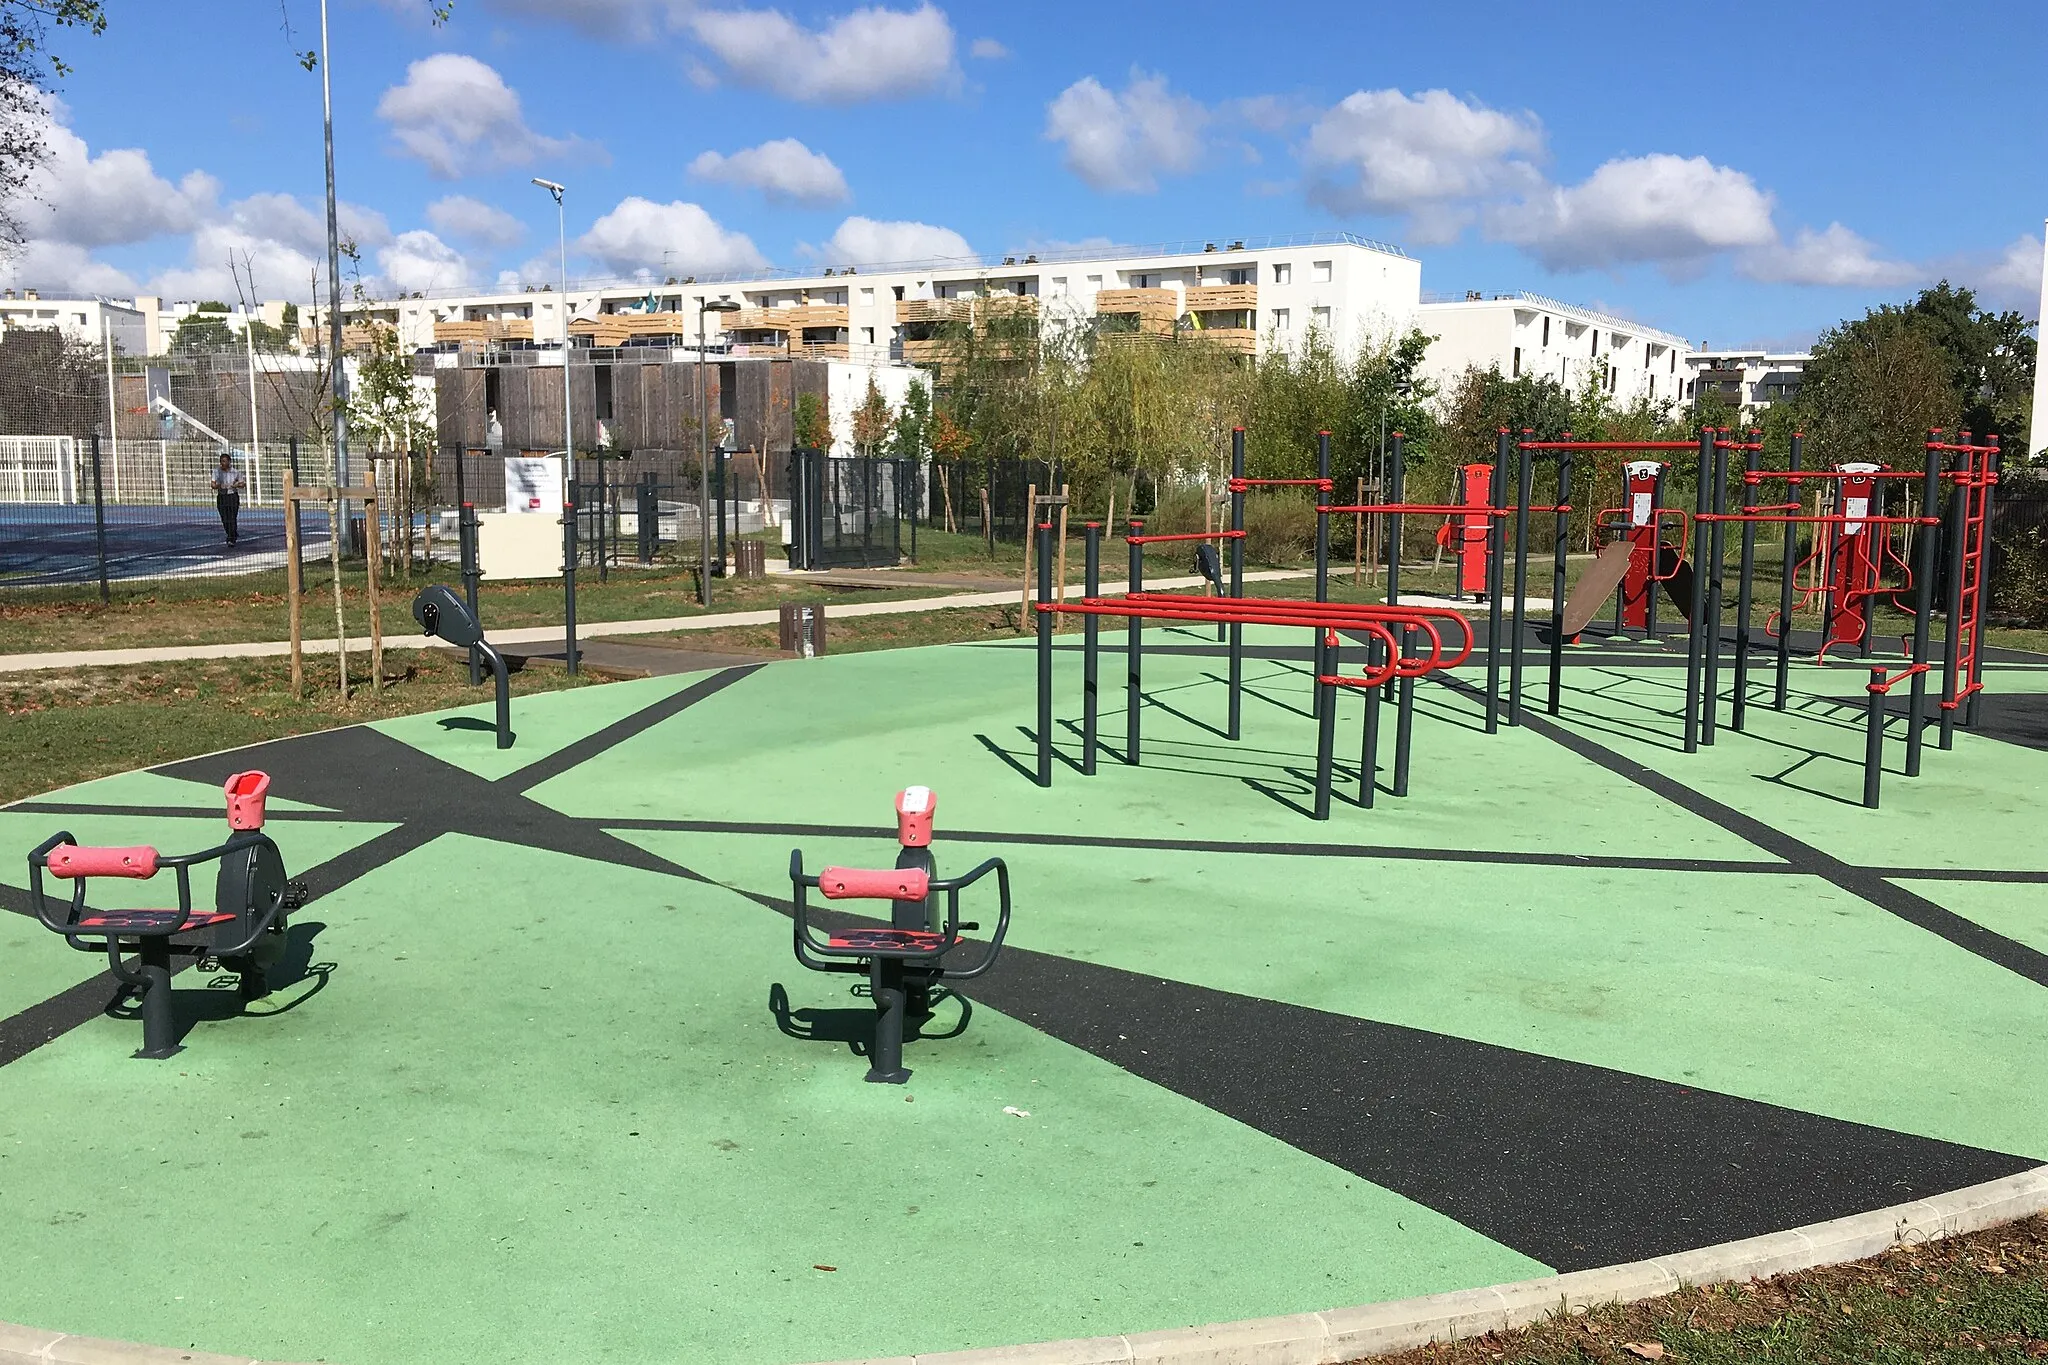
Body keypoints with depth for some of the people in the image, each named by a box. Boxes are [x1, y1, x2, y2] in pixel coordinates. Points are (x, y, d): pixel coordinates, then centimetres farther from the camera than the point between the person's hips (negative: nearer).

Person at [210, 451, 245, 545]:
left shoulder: (235, 472, 1)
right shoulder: (217, 472, 4)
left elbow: (242, 484, 10)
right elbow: (213, 485, 2)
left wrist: (237, 485, -12)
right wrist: (218, 486, -20)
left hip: (233, 496, -2)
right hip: (221, 497, 2)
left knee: (232, 518, -13)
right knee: (224, 519, 4)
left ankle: (232, 539, -13)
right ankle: (234, 535, 26)